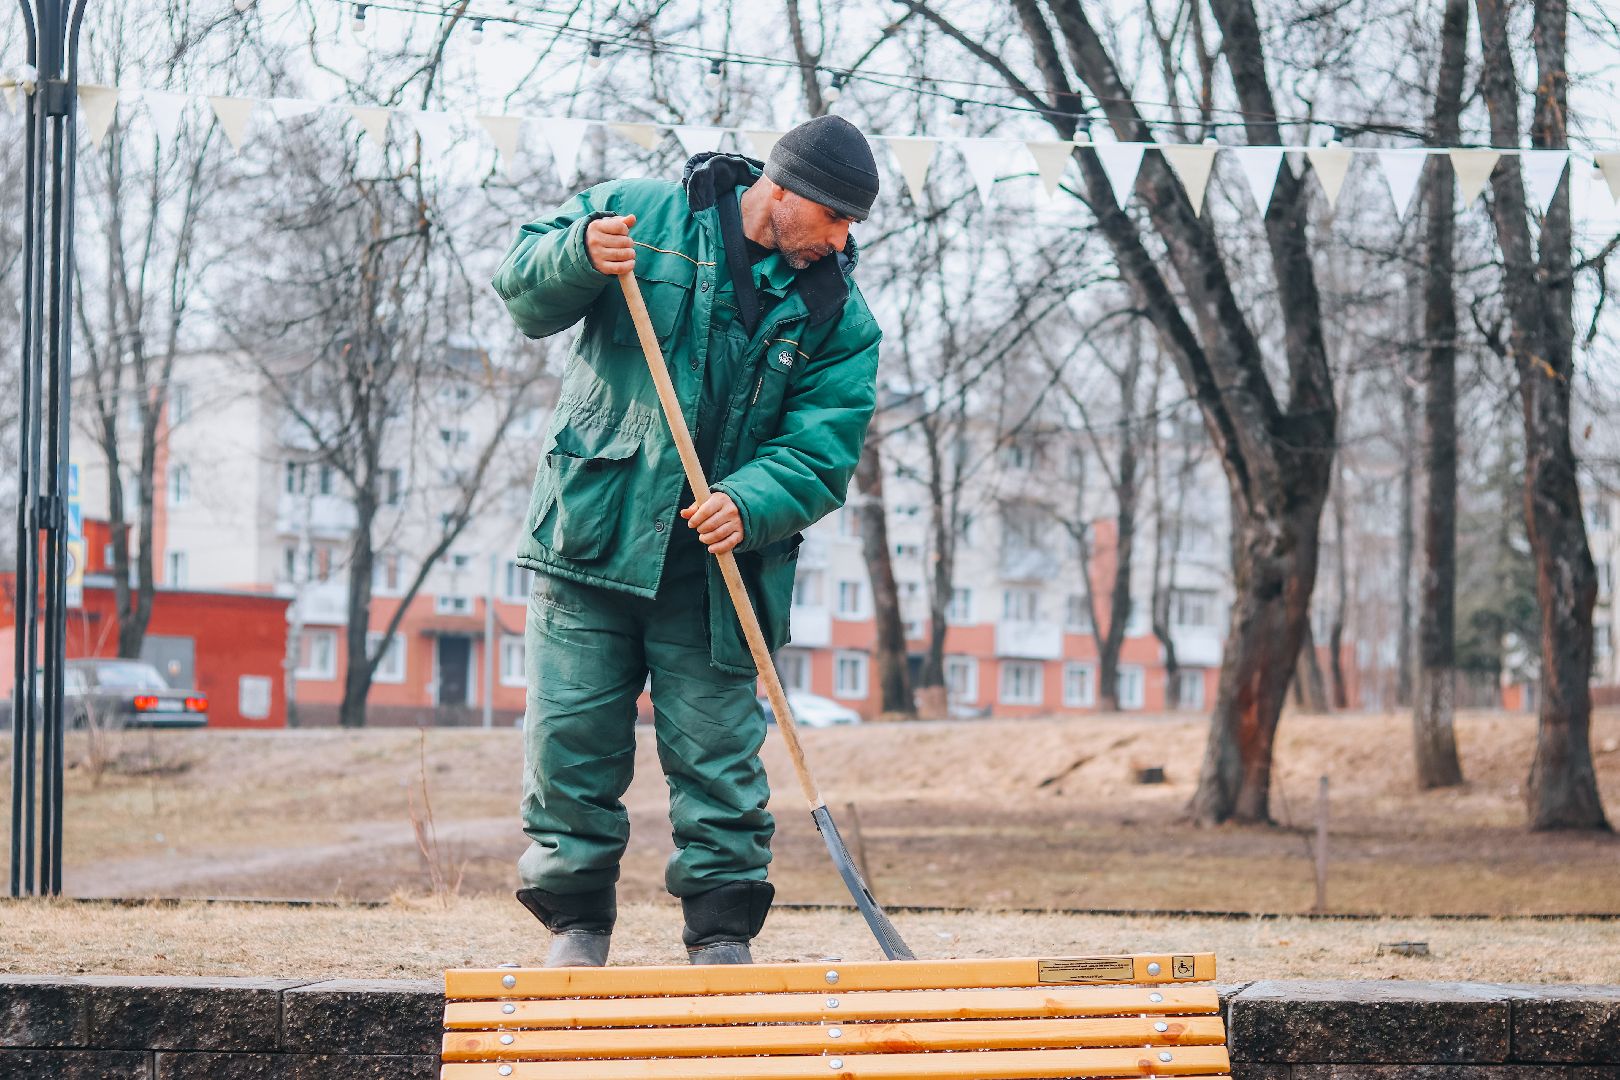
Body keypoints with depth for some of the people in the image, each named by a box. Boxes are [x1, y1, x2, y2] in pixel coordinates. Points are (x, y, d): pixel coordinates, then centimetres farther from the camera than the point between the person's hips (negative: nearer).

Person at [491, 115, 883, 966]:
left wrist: (749, 505, -23)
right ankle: (576, 919, 13)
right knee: (571, 736, 1)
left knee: (717, 751, 1)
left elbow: (820, 454, -4)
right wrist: (578, 257, -20)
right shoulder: (644, 214, 0)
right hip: (591, 536, -1)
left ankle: (722, 931, 10)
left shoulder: (840, 319, 2)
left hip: (715, 568, 1)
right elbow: (525, 294, 2)